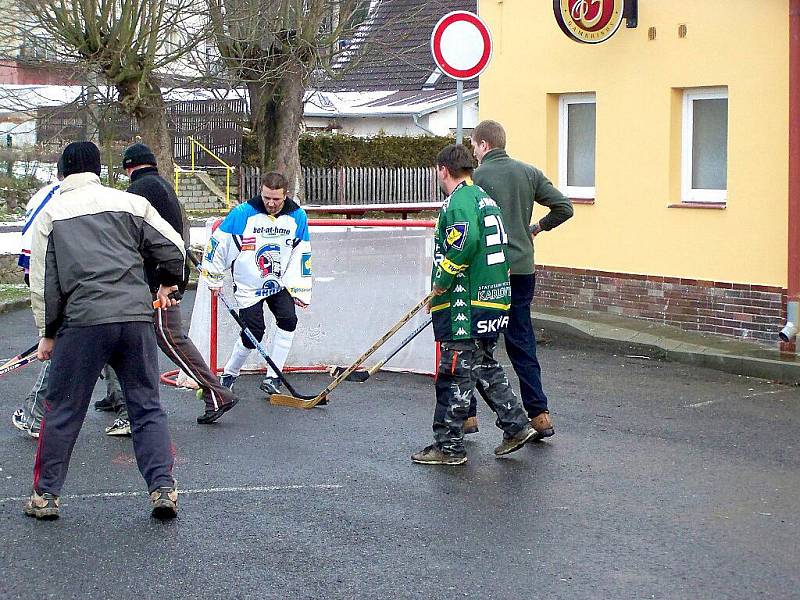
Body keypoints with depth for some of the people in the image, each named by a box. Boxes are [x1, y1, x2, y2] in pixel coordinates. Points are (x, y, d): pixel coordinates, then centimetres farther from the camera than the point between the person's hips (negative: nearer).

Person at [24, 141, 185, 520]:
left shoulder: (50, 214, 8)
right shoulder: (131, 203, 10)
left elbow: (42, 282, 6)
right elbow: (173, 247, 9)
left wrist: (47, 333, 14)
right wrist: (167, 285, 29)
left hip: (82, 319, -1)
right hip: (136, 316, 2)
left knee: (62, 410, 9)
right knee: (147, 406, 10)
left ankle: (45, 495, 14)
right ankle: (163, 488, 3)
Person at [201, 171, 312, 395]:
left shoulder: (297, 216, -5)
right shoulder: (243, 214, -15)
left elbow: (302, 256, 3)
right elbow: (218, 242, -7)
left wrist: (300, 291, 0)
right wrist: (214, 279, -1)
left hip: (279, 284, 3)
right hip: (249, 285, -3)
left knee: (288, 320, -17)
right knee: (253, 333, -10)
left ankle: (272, 378, -8)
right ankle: (229, 374, 15)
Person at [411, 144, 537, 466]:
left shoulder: (460, 200, -12)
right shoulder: (484, 198, 18)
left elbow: (464, 243, -28)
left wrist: (442, 283, -16)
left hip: (465, 306, -10)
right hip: (493, 298, 10)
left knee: (454, 374, -4)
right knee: (485, 366, 21)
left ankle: (449, 446, 1)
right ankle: (517, 425, 21)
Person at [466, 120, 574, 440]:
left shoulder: (476, 177, -8)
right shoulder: (529, 173, 6)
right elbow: (564, 207, 4)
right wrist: (538, 227, 20)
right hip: (523, 269, 5)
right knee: (522, 343, 11)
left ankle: (468, 414, 10)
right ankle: (539, 415, 7)